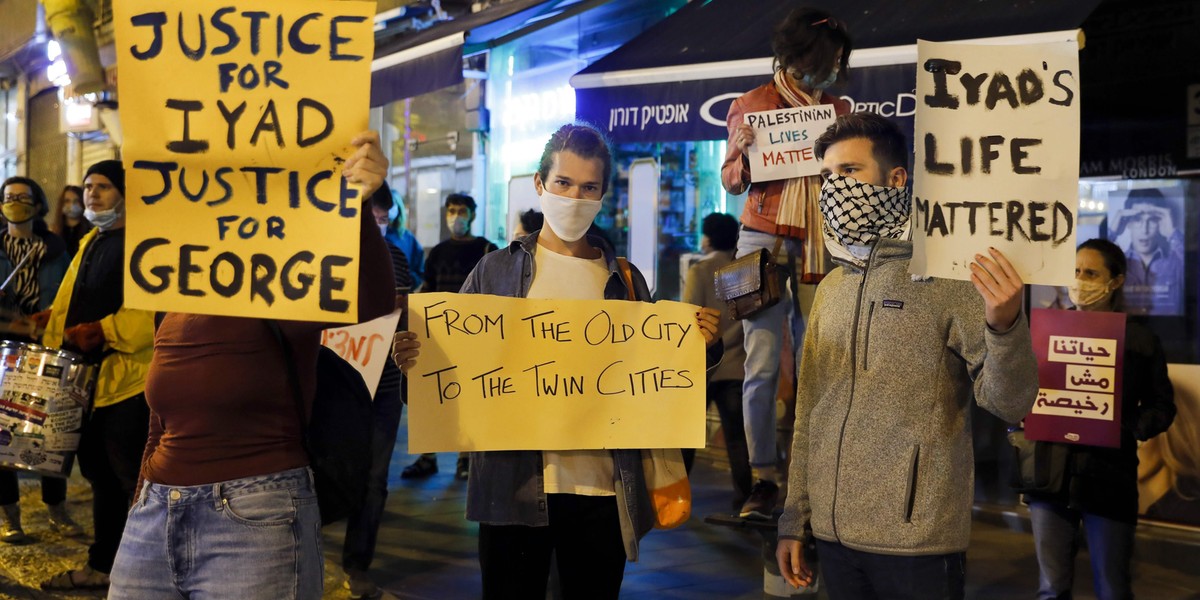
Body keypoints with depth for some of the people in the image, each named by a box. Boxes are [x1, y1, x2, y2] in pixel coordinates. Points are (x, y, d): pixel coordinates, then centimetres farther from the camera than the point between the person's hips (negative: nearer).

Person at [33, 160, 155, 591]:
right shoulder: (90, 243, 20)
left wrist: (105, 330, -28)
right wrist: (54, 317, 7)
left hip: (128, 374, -9)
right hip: (89, 374, 9)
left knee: (131, 474, -7)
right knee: (99, 470, 17)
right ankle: (101, 565, 28)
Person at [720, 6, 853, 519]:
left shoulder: (838, 109, 14)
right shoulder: (752, 105, 6)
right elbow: (732, 180, 7)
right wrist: (746, 152, -13)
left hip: (822, 243, 2)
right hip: (765, 239, -2)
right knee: (763, 366, -7)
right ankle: (764, 478, -1)